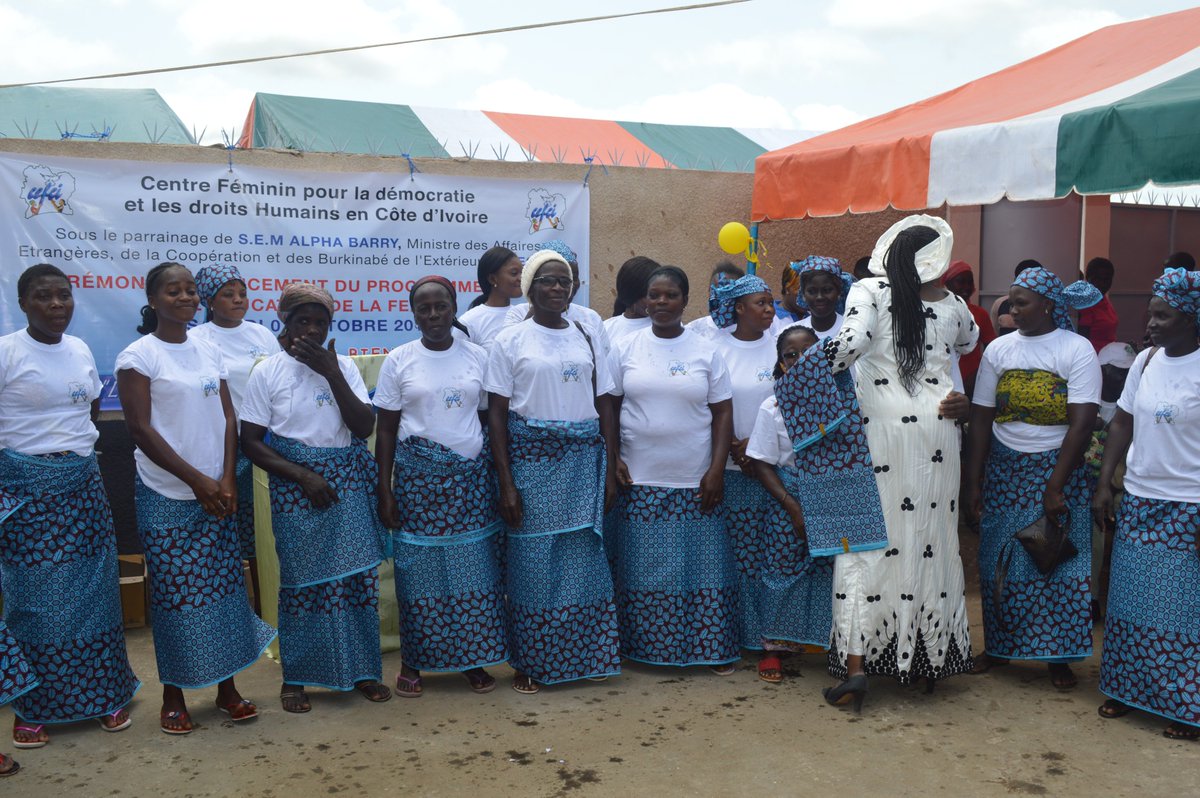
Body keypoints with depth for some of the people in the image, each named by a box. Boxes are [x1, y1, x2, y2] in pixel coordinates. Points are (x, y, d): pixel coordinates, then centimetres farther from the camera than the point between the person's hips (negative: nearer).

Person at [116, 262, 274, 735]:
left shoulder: (209, 353, 9)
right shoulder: (138, 357, -7)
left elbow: (227, 417, 9)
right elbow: (140, 429, -11)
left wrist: (227, 479, -4)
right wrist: (197, 480, -13)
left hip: (215, 492, 5)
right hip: (166, 496, -5)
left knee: (224, 587, 7)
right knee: (173, 594, 1)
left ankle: (226, 687, 18)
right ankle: (173, 695, 15)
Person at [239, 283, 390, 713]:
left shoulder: (343, 365, 5)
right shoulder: (268, 372, -2)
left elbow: (364, 427, -5)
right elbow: (251, 443, -4)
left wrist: (332, 372, -12)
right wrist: (303, 477, -13)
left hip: (349, 482, 3)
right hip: (295, 485, -2)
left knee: (358, 575, 4)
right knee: (301, 580, 0)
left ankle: (362, 670, 18)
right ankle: (295, 678, 17)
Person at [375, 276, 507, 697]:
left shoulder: (478, 357, 5)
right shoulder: (399, 361, 1)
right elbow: (385, 429, 3)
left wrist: (501, 479, 5)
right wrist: (384, 490, -2)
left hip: (471, 475, 1)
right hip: (417, 477, -1)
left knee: (473, 566, 4)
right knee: (419, 568, 3)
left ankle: (473, 659, 17)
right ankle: (412, 663, 16)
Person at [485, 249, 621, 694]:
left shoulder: (586, 338, 10)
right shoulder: (510, 341, 0)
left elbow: (604, 406, 10)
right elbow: (497, 412, -3)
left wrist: (610, 469, 3)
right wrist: (506, 483, -9)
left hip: (584, 460, 3)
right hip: (531, 459, -3)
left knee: (584, 554, 5)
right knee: (531, 559, 2)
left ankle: (586, 654, 20)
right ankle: (530, 662, 16)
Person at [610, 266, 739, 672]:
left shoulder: (705, 350, 4)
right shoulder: (626, 348, 4)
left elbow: (723, 412, 4)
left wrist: (716, 470, -4)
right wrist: (611, 458, -5)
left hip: (695, 482, 0)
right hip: (639, 482, 0)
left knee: (703, 564, 4)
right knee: (644, 567, 5)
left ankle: (712, 648, 16)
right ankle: (646, 646, 18)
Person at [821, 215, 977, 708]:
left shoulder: (870, 291, -3)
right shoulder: (951, 306, 8)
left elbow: (851, 341, -19)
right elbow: (969, 342, 29)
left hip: (884, 432, -3)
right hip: (938, 434, 3)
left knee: (867, 541, 2)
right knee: (932, 543, 12)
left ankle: (856, 662, -4)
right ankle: (931, 659, 23)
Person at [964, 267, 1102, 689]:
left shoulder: (1077, 349, -6)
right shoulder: (999, 349, 4)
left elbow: (1083, 422, -12)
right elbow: (980, 419, 4)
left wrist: (1055, 487, -17)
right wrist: (972, 482, -1)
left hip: (1057, 466, -3)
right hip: (1003, 468, 3)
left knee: (1058, 561, 0)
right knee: (998, 561, 6)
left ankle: (1058, 657, 14)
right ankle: (998, 645, 22)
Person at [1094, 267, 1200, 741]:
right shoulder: (1145, 360, 6)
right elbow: (1122, 424, 11)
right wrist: (1105, 483, 7)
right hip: (1139, 500, 6)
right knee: (1132, 600, 12)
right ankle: (1129, 689, 27)